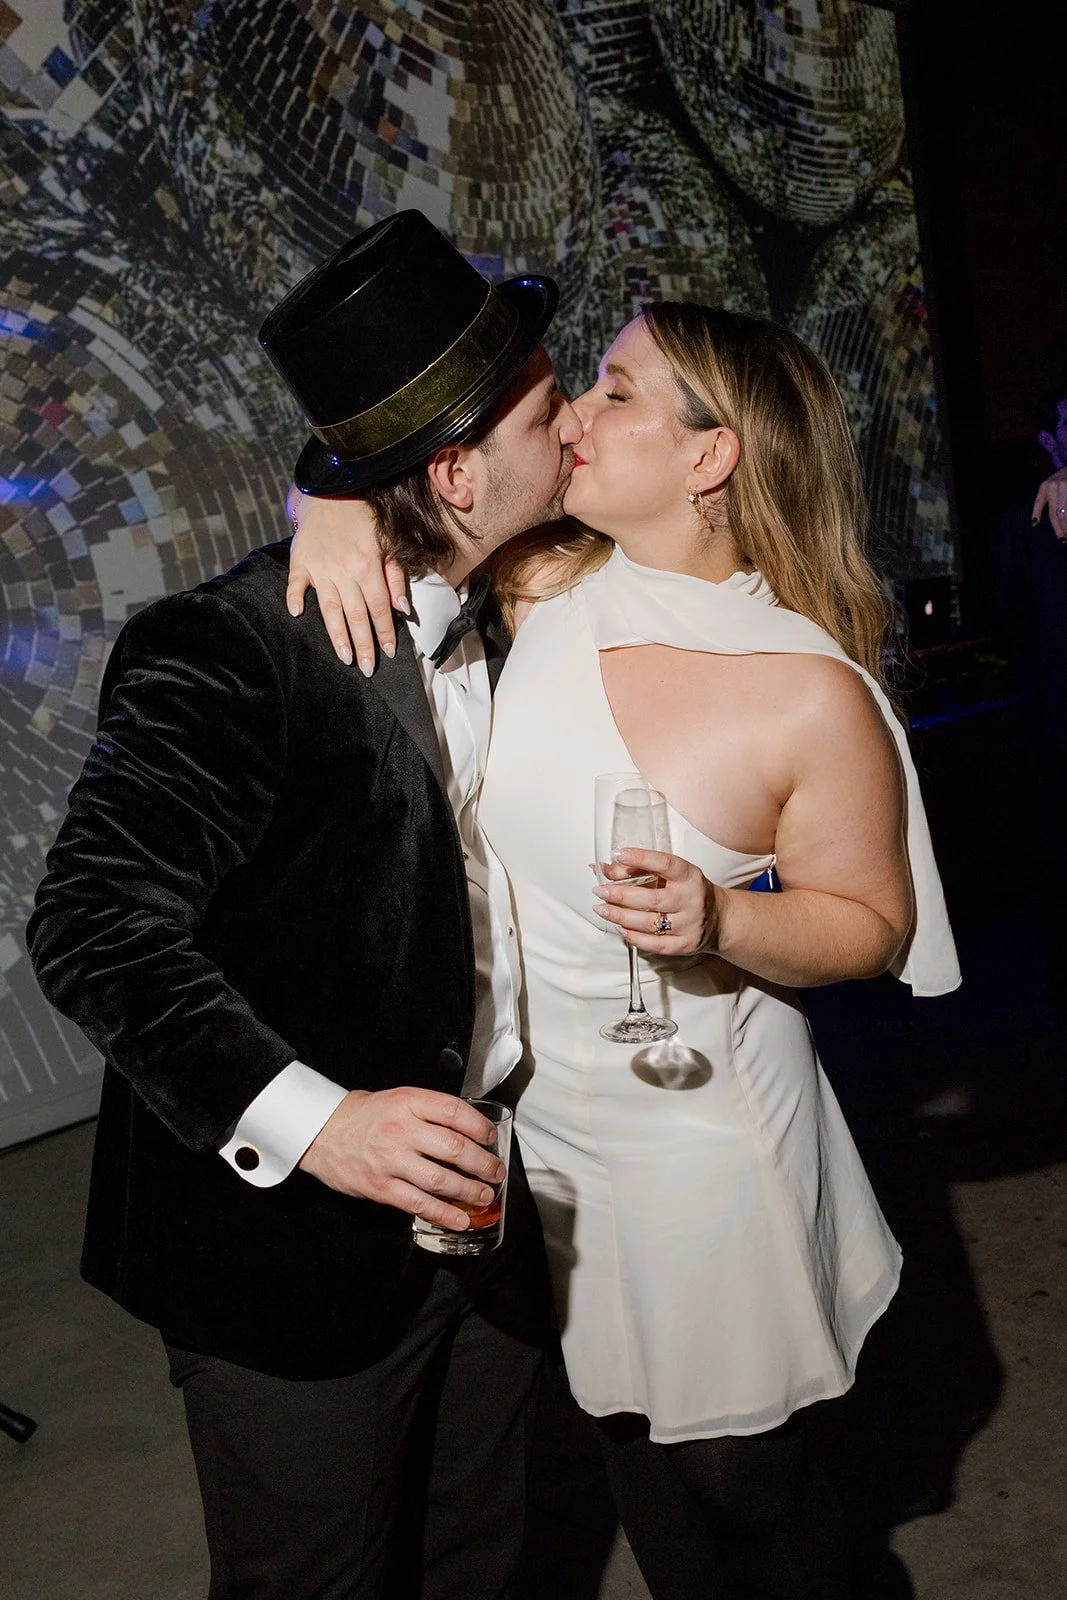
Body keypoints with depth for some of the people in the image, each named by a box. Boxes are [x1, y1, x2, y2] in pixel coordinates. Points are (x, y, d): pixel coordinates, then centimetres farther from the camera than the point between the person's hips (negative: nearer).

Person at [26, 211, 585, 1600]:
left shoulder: (493, 625, 5)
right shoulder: (225, 647, -22)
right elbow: (94, 927, -26)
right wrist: (307, 1118, -35)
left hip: (480, 1210, 8)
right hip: (297, 1245, -7)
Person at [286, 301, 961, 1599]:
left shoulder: (817, 697, -21)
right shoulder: (554, 586, -9)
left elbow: (872, 922, -10)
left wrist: (723, 921, -28)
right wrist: (339, 496, -18)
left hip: (694, 1135, -4)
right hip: (530, 1115, 5)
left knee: (739, 1474, 17)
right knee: (629, 1449, 25)